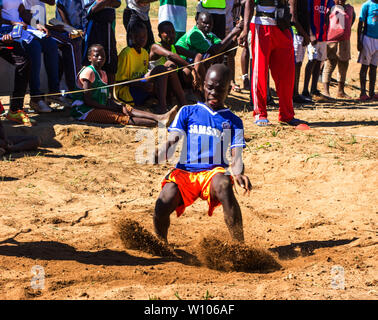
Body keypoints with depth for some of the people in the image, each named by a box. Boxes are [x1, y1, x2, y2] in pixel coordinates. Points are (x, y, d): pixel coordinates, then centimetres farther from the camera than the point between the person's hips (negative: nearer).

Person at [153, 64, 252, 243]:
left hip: (215, 170, -1)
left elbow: (236, 156, 5)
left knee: (223, 185, -38)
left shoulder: (233, 121, 16)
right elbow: (171, 142, 7)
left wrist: (238, 173, -20)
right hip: (184, 171, 1)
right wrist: (158, 155, -17)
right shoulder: (188, 112, 18)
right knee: (162, 206, -27)